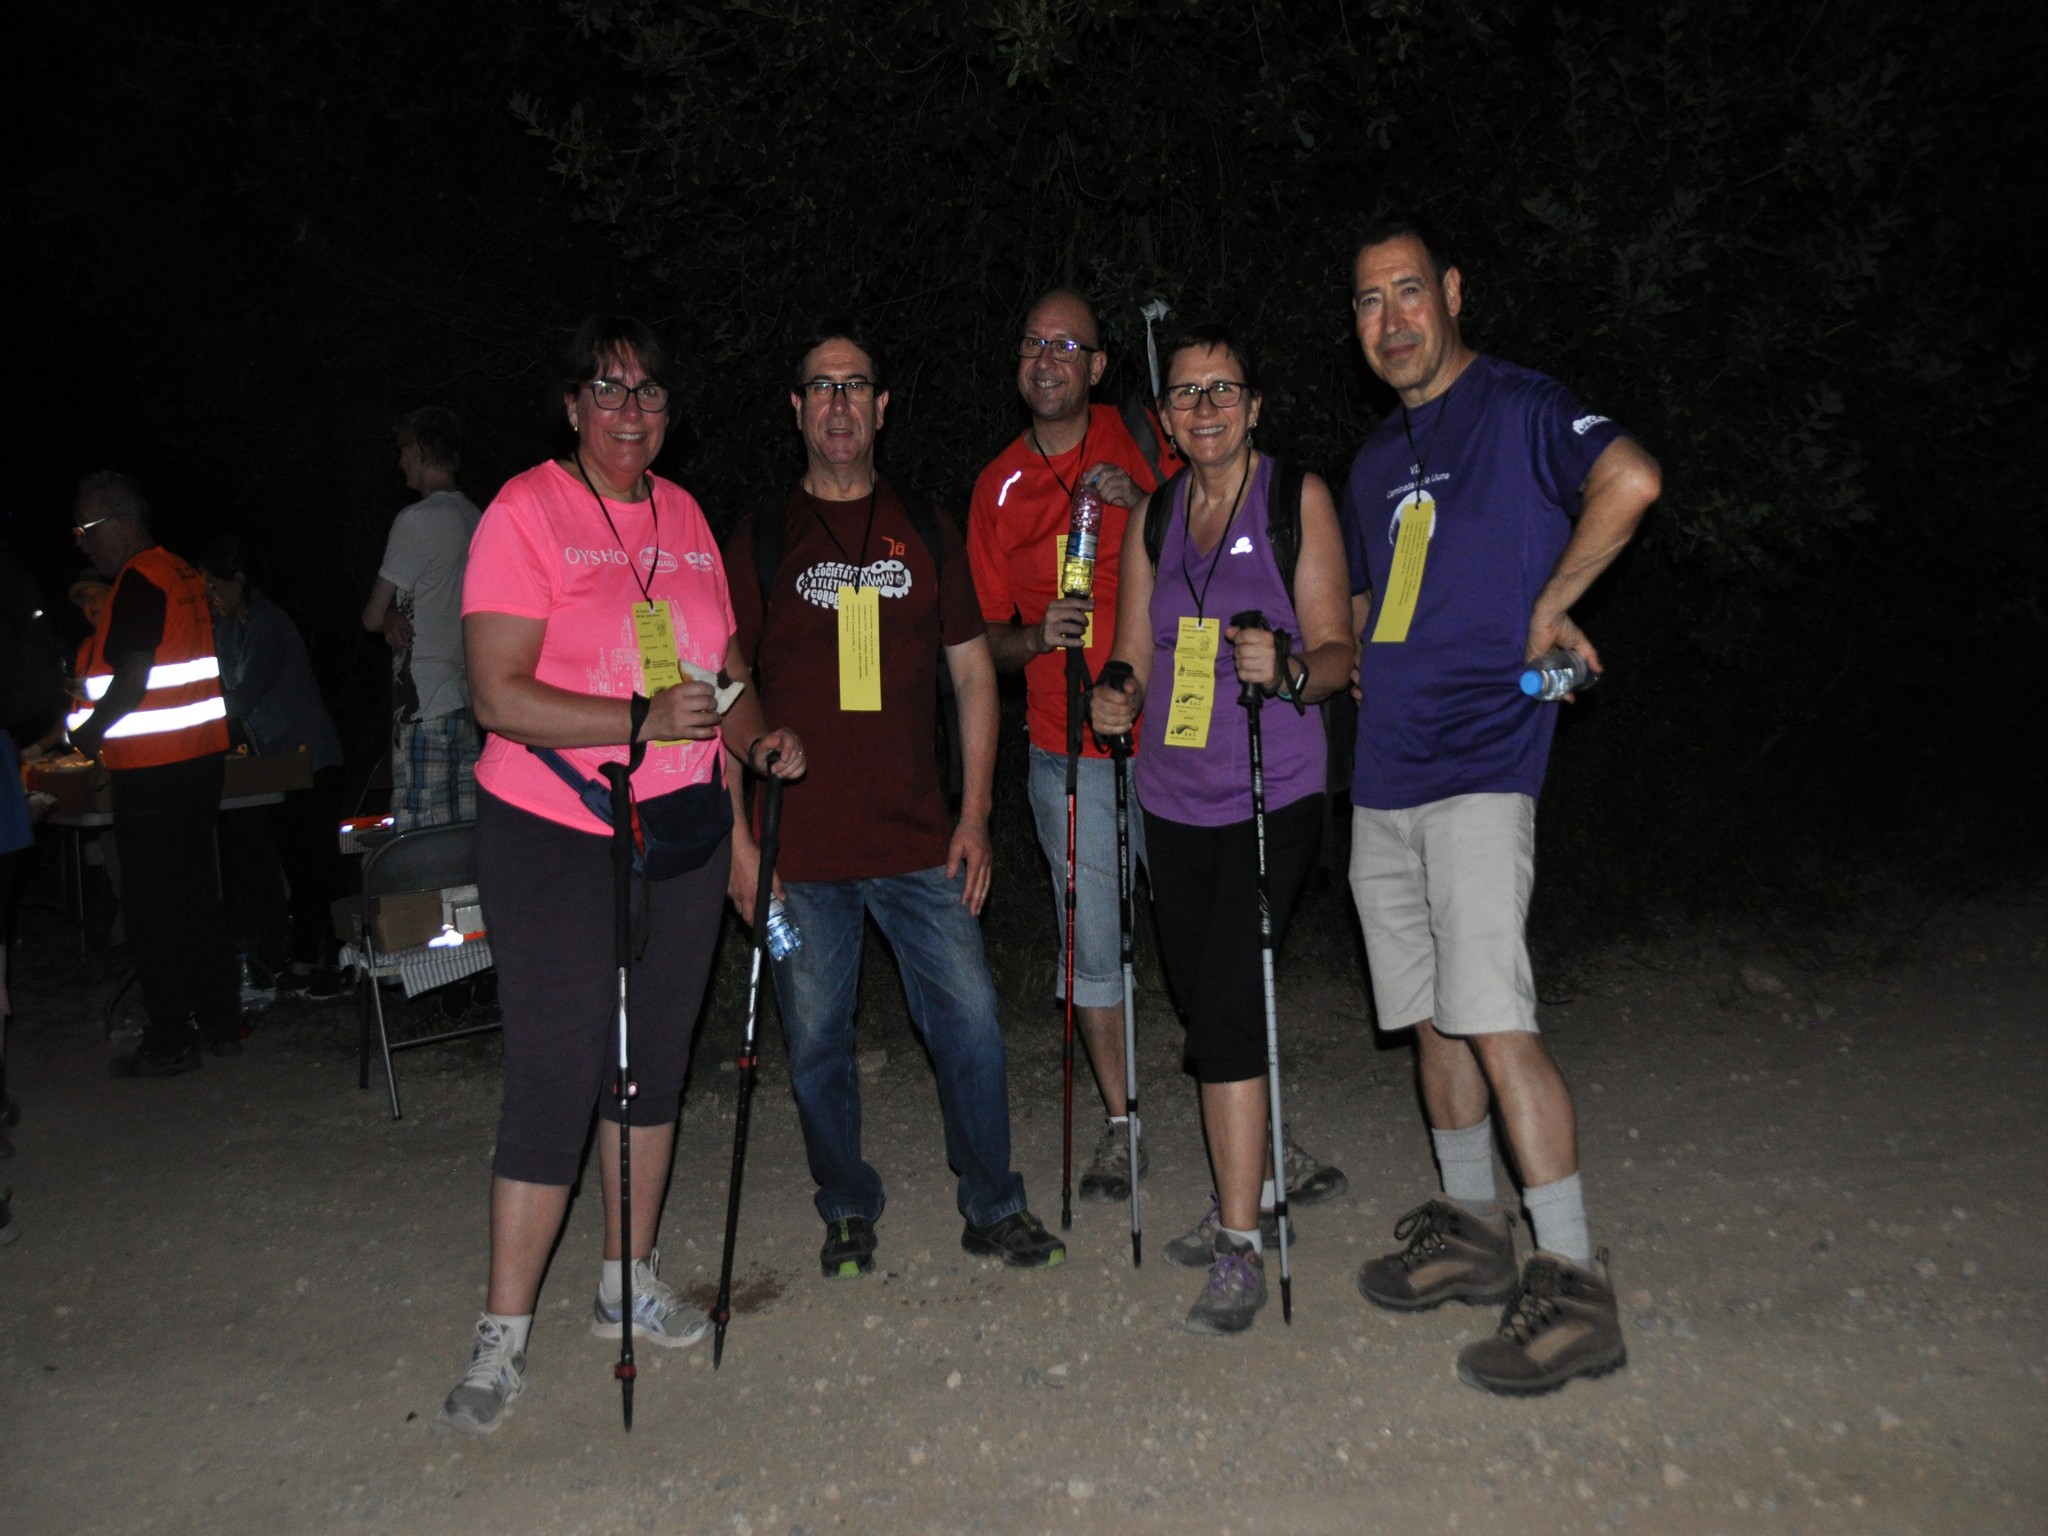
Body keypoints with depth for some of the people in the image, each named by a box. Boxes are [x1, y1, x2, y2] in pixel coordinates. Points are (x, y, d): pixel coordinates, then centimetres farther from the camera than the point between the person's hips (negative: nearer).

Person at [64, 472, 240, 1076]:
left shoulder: (138, 581, -14)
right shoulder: (181, 574, 14)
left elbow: (133, 678, -21)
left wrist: (90, 733, -6)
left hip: (154, 770, -9)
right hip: (201, 755, 9)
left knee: (152, 904, -1)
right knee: (196, 891, 15)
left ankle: (169, 1042, 6)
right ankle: (220, 1023, 21)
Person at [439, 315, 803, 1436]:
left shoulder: (683, 514, 10)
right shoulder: (525, 512, -9)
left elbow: (723, 665, 16)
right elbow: (500, 694, -17)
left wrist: (758, 740, -3)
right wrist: (643, 721, -27)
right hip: (553, 835, -6)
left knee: (657, 1052, 13)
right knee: (554, 1072, -4)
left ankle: (627, 1284, 30)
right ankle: (502, 1338, 12)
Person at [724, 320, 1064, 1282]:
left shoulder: (925, 531, 9)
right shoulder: (761, 539, 4)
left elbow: (973, 673, 10)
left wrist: (974, 815, 3)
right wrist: (738, 836, -5)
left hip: (919, 842, 1)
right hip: (801, 851, -1)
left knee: (971, 1023, 2)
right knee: (816, 1043, 7)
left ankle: (994, 1209, 21)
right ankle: (848, 1212, 28)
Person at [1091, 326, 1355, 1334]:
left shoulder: (1298, 498, -2)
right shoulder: (1154, 514, 11)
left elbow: (1336, 652, -6)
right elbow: (1136, 656, 12)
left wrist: (1288, 670, -27)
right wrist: (1118, 701, -10)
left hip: (1271, 797, -5)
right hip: (1173, 798, 5)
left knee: (1227, 1006, -13)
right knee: (1203, 999, 14)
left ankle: (1241, 1250, -1)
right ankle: (1253, 1181, 36)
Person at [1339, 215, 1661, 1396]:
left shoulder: (1519, 407, -3)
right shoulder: (1377, 461, 20)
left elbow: (1630, 479, -23)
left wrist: (1547, 606, -13)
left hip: (1480, 768, -8)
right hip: (1384, 776, 8)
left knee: (1495, 1020, -13)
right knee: (1431, 1014, 13)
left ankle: (1576, 1287, -3)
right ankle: (1472, 1230, 28)